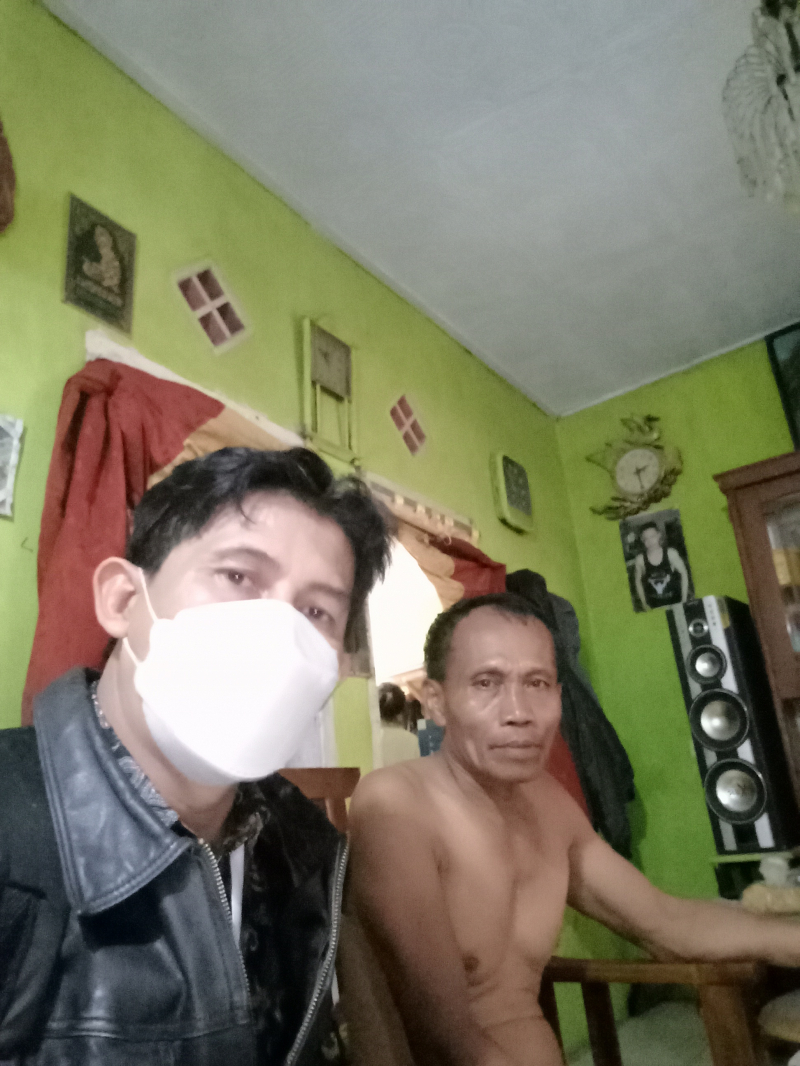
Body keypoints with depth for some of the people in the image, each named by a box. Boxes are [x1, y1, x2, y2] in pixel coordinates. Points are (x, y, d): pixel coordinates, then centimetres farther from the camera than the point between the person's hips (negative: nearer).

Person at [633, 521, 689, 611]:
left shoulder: (671, 553, -10)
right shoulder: (640, 559, -10)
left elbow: (684, 574, -1)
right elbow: (638, 581, 3)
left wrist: (684, 600, -1)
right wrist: (644, 604, 3)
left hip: (675, 601, 0)